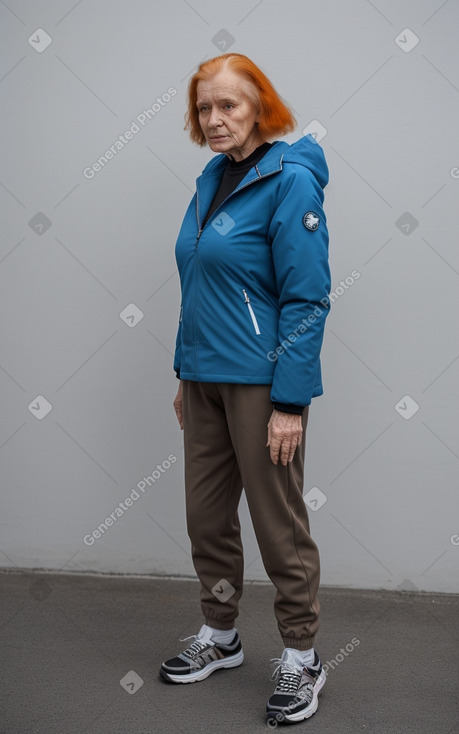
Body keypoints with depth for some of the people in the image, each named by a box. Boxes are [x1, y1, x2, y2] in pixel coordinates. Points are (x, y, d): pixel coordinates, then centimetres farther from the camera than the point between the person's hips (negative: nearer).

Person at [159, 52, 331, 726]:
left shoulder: (290, 181, -12)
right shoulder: (212, 179, 11)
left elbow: (307, 300, -16)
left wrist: (290, 402, -19)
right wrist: (185, 374, 16)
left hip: (261, 381, -7)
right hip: (205, 378, 8)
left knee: (279, 523, 3)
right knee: (207, 515, 15)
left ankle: (301, 658, 20)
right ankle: (219, 636, 33)